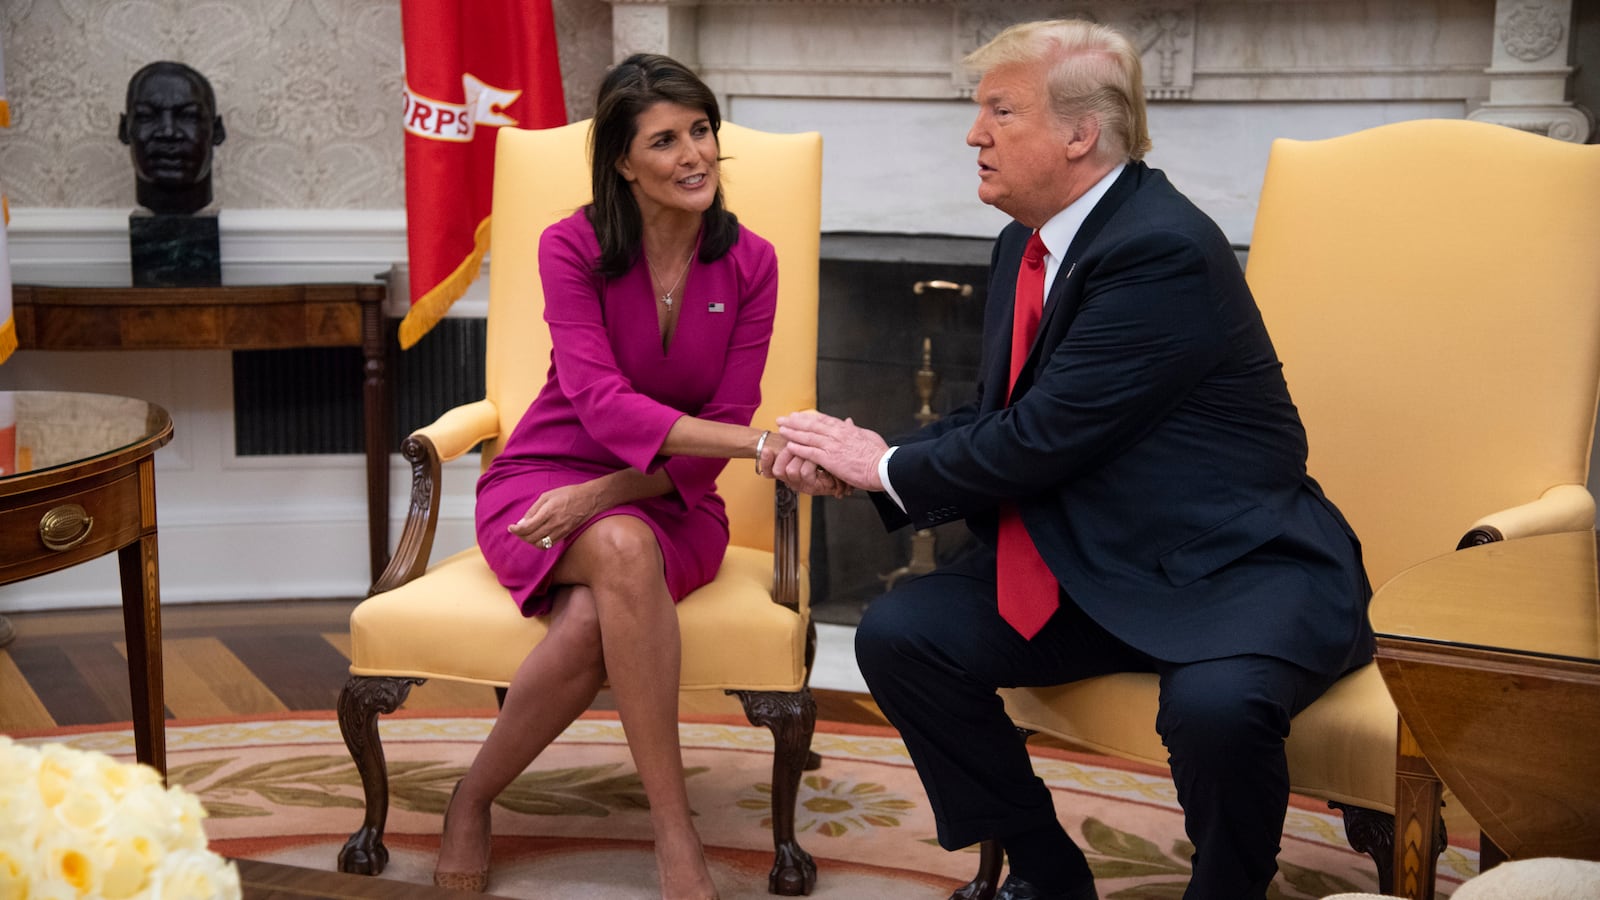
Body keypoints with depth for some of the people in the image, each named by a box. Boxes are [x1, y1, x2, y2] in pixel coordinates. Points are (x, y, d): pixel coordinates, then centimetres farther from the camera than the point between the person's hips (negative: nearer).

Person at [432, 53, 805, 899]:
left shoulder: (750, 265, -2)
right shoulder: (572, 247, -8)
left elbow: (720, 428, -4)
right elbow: (601, 402, -22)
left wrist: (606, 491, -22)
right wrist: (765, 441, -35)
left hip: (671, 506, 1)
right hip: (543, 482, -1)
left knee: (592, 622, -34)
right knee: (622, 550, -38)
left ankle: (472, 799, -11)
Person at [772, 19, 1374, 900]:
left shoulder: (1165, 250, -21)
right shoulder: (1024, 246, 7)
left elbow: (1040, 438, -23)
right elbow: (991, 415, 15)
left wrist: (890, 468, -8)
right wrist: (861, 455, -2)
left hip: (1235, 565, -8)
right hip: (1093, 564, 8)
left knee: (1214, 704, -36)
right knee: (897, 632, -5)